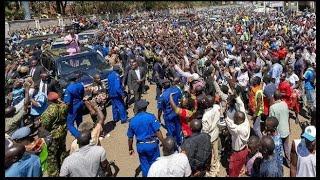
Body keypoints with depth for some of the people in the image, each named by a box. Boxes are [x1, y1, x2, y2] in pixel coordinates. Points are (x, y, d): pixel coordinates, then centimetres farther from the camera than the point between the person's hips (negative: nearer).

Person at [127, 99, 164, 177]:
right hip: (152, 144, -3)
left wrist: (130, 149, 17)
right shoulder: (150, 117, -13)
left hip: (140, 146, 3)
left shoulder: (132, 121, -1)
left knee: (144, 165, 18)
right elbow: (157, 131, -16)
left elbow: (130, 137, 4)